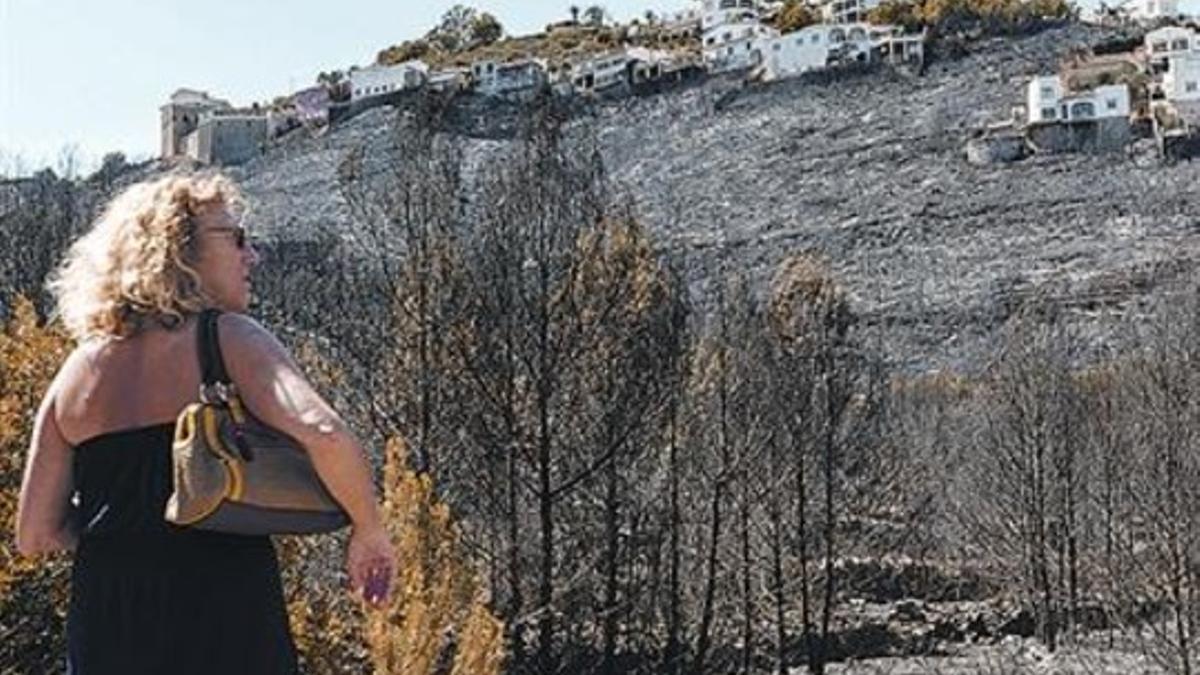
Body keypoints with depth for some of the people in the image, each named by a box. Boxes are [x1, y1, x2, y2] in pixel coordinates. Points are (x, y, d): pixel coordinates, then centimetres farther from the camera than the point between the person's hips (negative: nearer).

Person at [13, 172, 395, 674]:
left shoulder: (77, 373, 8)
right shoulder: (229, 339, -6)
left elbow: (35, 536, 7)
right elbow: (323, 434, -23)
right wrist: (369, 530, -7)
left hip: (105, 628, 5)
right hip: (226, 622, -5)